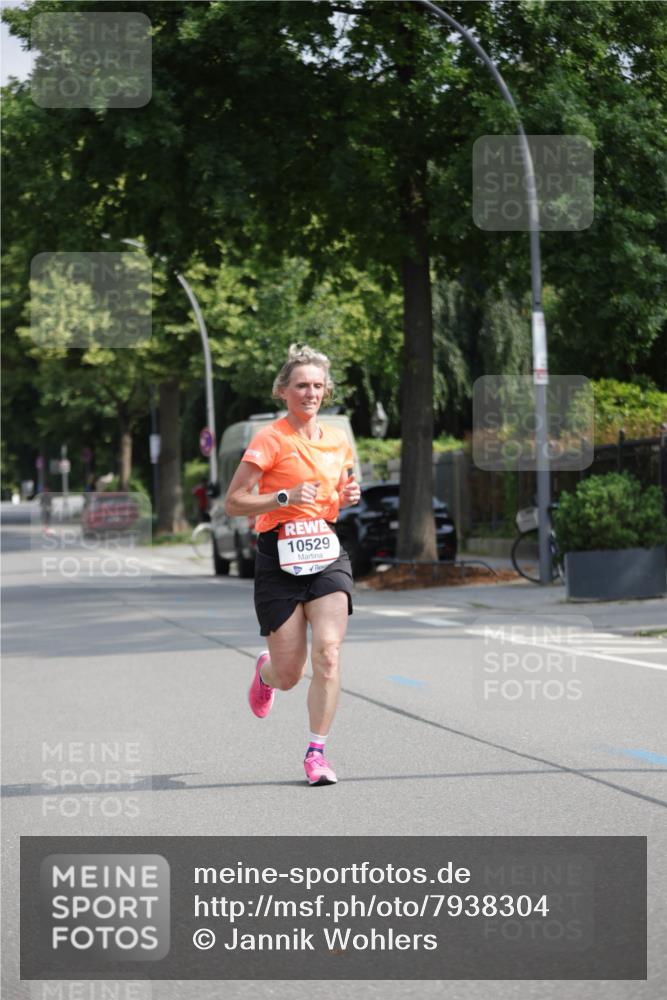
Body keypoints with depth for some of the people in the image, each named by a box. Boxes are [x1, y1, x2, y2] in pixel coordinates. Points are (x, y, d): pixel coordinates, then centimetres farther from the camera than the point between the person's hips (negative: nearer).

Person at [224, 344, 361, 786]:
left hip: (327, 554, 4)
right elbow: (233, 502, -8)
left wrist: (346, 498, 4)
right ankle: (266, 670, 39)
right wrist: (286, 497, -20)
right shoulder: (270, 439, -6)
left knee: (328, 652, -16)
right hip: (280, 558, -4)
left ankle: (317, 751, -7)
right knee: (290, 676, 1)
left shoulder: (339, 440, 12)